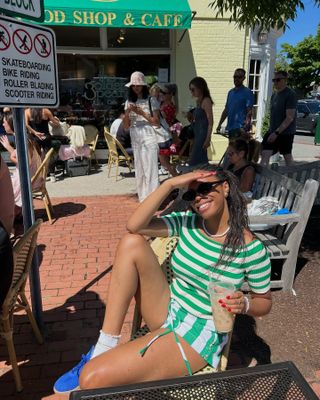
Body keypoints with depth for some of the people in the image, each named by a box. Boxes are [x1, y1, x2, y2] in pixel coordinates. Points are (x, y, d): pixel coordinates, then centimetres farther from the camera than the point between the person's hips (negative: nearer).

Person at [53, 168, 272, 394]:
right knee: (132, 242, -18)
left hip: (199, 334, -6)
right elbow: (134, 226, -16)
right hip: (167, 311, 6)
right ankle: (103, 350, -13)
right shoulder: (188, 223, -3)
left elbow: (265, 302, -1)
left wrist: (244, 304, -24)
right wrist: (170, 184, -22)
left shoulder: (251, 248, -14)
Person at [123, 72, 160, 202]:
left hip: (149, 138, -4)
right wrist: (127, 113, -10)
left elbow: (156, 122, -6)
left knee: (150, 170, -7)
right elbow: (126, 126, 8)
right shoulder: (129, 102, 11)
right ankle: (143, 199, 17)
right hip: (135, 140, 5)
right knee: (139, 171, 9)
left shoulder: (151, 100, -1)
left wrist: (141, 112, -14)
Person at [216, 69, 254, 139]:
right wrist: (219, 124, 14)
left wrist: (247, 123, -26)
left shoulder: (247, 92, -3)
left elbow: (249, 111, -11)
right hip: (230, 127, 7)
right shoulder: (230, 92, 18)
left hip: (240, 128, -7)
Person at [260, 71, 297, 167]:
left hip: (285, 133, -7)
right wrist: (271, 130, 15)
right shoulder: (274, 95, 12)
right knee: (265, 154, -3)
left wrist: (277, 132, -23)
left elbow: (290, 118, -19)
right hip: (272, 131, 7)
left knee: (287, 156, 7)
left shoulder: (290, 95, -12)